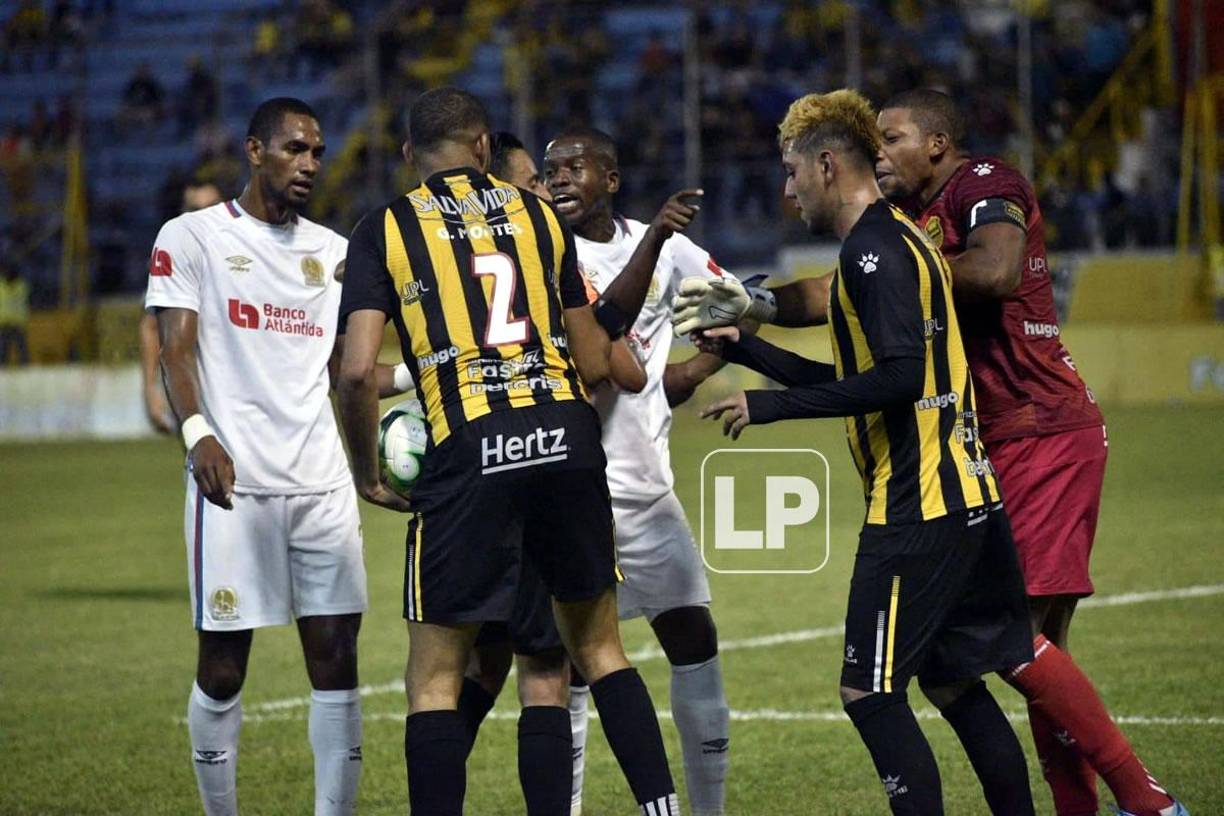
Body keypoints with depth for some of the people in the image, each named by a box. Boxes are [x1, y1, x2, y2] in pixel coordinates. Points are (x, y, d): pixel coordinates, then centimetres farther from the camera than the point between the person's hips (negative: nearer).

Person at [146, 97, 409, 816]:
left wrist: (416, 373, 4)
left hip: (322, 480, 5)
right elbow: (176, 352, -5)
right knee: (223, 664, -1)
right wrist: (198, 433, -22)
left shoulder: (333, 252, 18)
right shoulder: (193, 237, 3)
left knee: (336, 657, 0)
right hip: (234, 481, -4)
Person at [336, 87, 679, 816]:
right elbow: (594, 364, 14)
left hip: (469, 452, -3)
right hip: (567, 438, 3)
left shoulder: (385, 229, 5)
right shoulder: (537, 213, 14)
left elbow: (358, 372, -5)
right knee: (599, 646, 18)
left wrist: (367, 470, 9)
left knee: (435, 675, 6)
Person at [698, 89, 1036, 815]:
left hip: (918, 509, -10)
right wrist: (747, 351, 25)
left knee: (871, 695, -7)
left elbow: (900, 376, -23)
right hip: (965, 497, 10)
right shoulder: (902, 240, 19)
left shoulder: (872, 249, -13)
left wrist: (773, 406, -19)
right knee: (956, 687, 15)